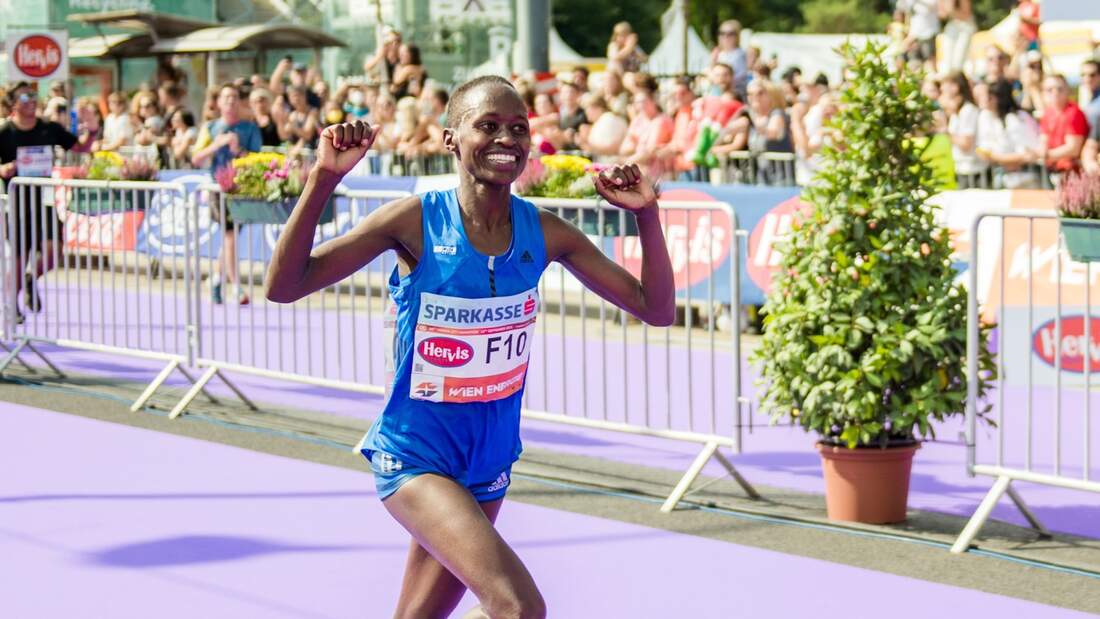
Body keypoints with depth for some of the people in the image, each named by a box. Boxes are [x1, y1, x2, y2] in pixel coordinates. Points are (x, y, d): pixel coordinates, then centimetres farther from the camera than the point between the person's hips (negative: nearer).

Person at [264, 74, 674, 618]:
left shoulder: (543, 233, -3)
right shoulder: (416, 221, -15)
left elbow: (656, 309, 0)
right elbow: (283, 287, -18)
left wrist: (646, 214, -14)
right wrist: (324, 180, -28)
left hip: (490, 459, 5)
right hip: (415, 453, -5)